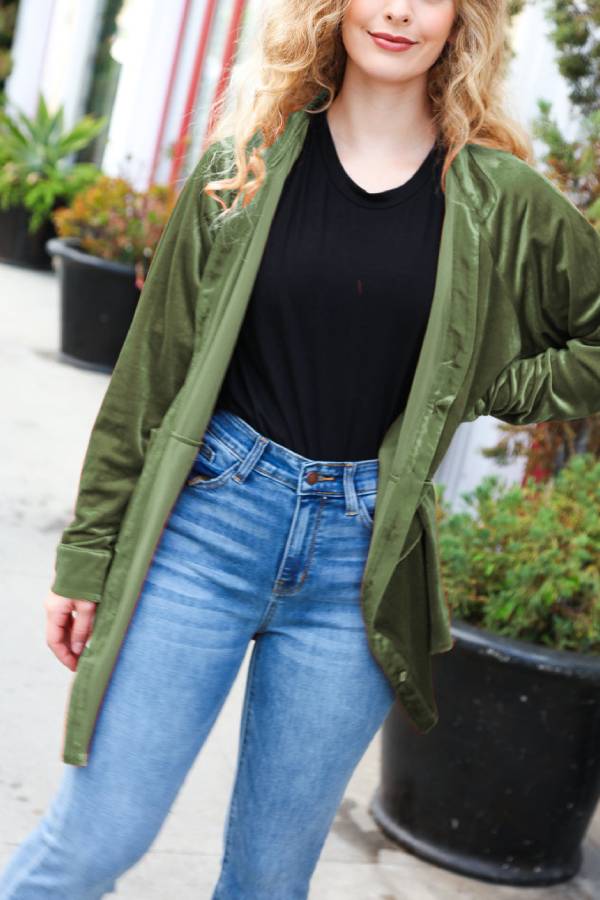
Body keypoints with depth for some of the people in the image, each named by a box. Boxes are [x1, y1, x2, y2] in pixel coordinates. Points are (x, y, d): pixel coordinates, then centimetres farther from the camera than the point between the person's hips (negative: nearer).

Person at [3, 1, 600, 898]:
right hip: (211, 519, 0)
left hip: (365, 556, 1)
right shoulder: (248, 165, 2)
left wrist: (496, 390, 0)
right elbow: (151, 369, 4)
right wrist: (89, 553, 4)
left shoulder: (504, 202, 1)